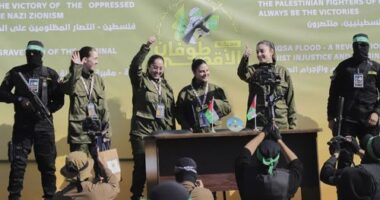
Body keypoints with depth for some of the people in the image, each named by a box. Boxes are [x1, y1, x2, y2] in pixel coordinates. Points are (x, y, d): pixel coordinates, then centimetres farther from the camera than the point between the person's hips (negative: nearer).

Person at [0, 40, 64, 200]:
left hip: (44, 124, 0)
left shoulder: (51, 74, 4)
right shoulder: (16, 72, 6)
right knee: (18, 162, -1)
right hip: (22, 124, 0)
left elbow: (59, 100, 5)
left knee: (47, 163, 3)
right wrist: (19, 99, -11)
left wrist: (47, 110, -12)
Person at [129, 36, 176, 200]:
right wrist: (146, 47, -27)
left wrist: (173, 131, 13)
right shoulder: (141, 81, 2)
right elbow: (134, 66, -19)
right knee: (141, 165, -7)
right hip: (142, 131, -4)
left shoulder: (165, 85, 16)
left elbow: (171, 110, 17)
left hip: (162, 133, 5)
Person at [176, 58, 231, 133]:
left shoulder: (216, 90, 8)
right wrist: (188, 128, -11)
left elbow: (227, 108, 8)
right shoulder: (185, 92, 3)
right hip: (194, 133, -1)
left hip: (214, 131, 2)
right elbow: (179, 113, 3)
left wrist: (215, 102, -10)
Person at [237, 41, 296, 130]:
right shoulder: (254, 70, 7)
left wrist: (292, 124, 3)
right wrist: (244, 59, -36)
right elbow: (242, 74, -16)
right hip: (256, 122, 0)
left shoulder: (283, 72, 7)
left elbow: (290, 99, 7)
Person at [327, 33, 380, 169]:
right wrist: (331, 117, 2)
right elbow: (334, 94, 5)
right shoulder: (344, 67, 4)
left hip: (369, 121, 1)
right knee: (345, 157, -2)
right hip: (347, 120, -1)